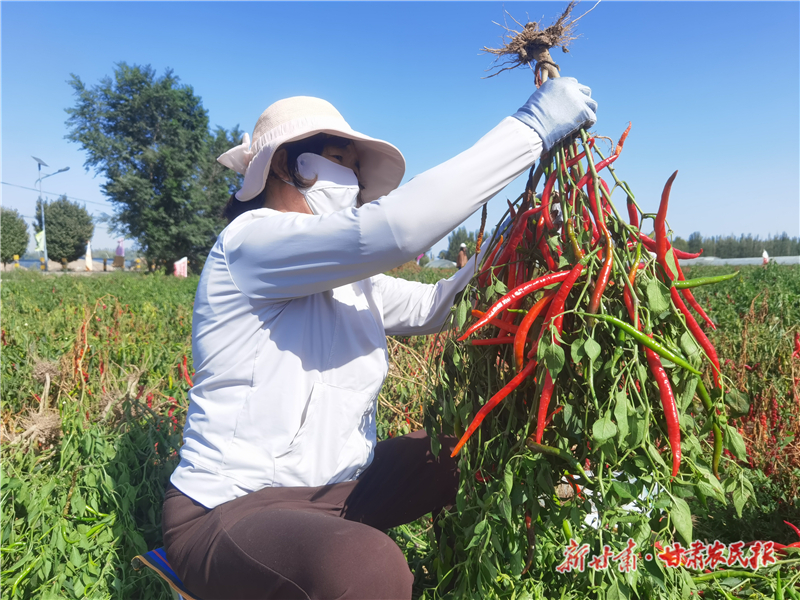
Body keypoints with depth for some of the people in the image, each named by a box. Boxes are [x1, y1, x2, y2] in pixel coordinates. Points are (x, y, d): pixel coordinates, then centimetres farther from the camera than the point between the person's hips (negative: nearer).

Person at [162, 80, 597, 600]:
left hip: (337, 489, 9)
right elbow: (393, 228, -31)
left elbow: (431, 307, 12)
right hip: (231, 512, -8)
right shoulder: (250, 241, -16)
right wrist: (530, 128, -25)